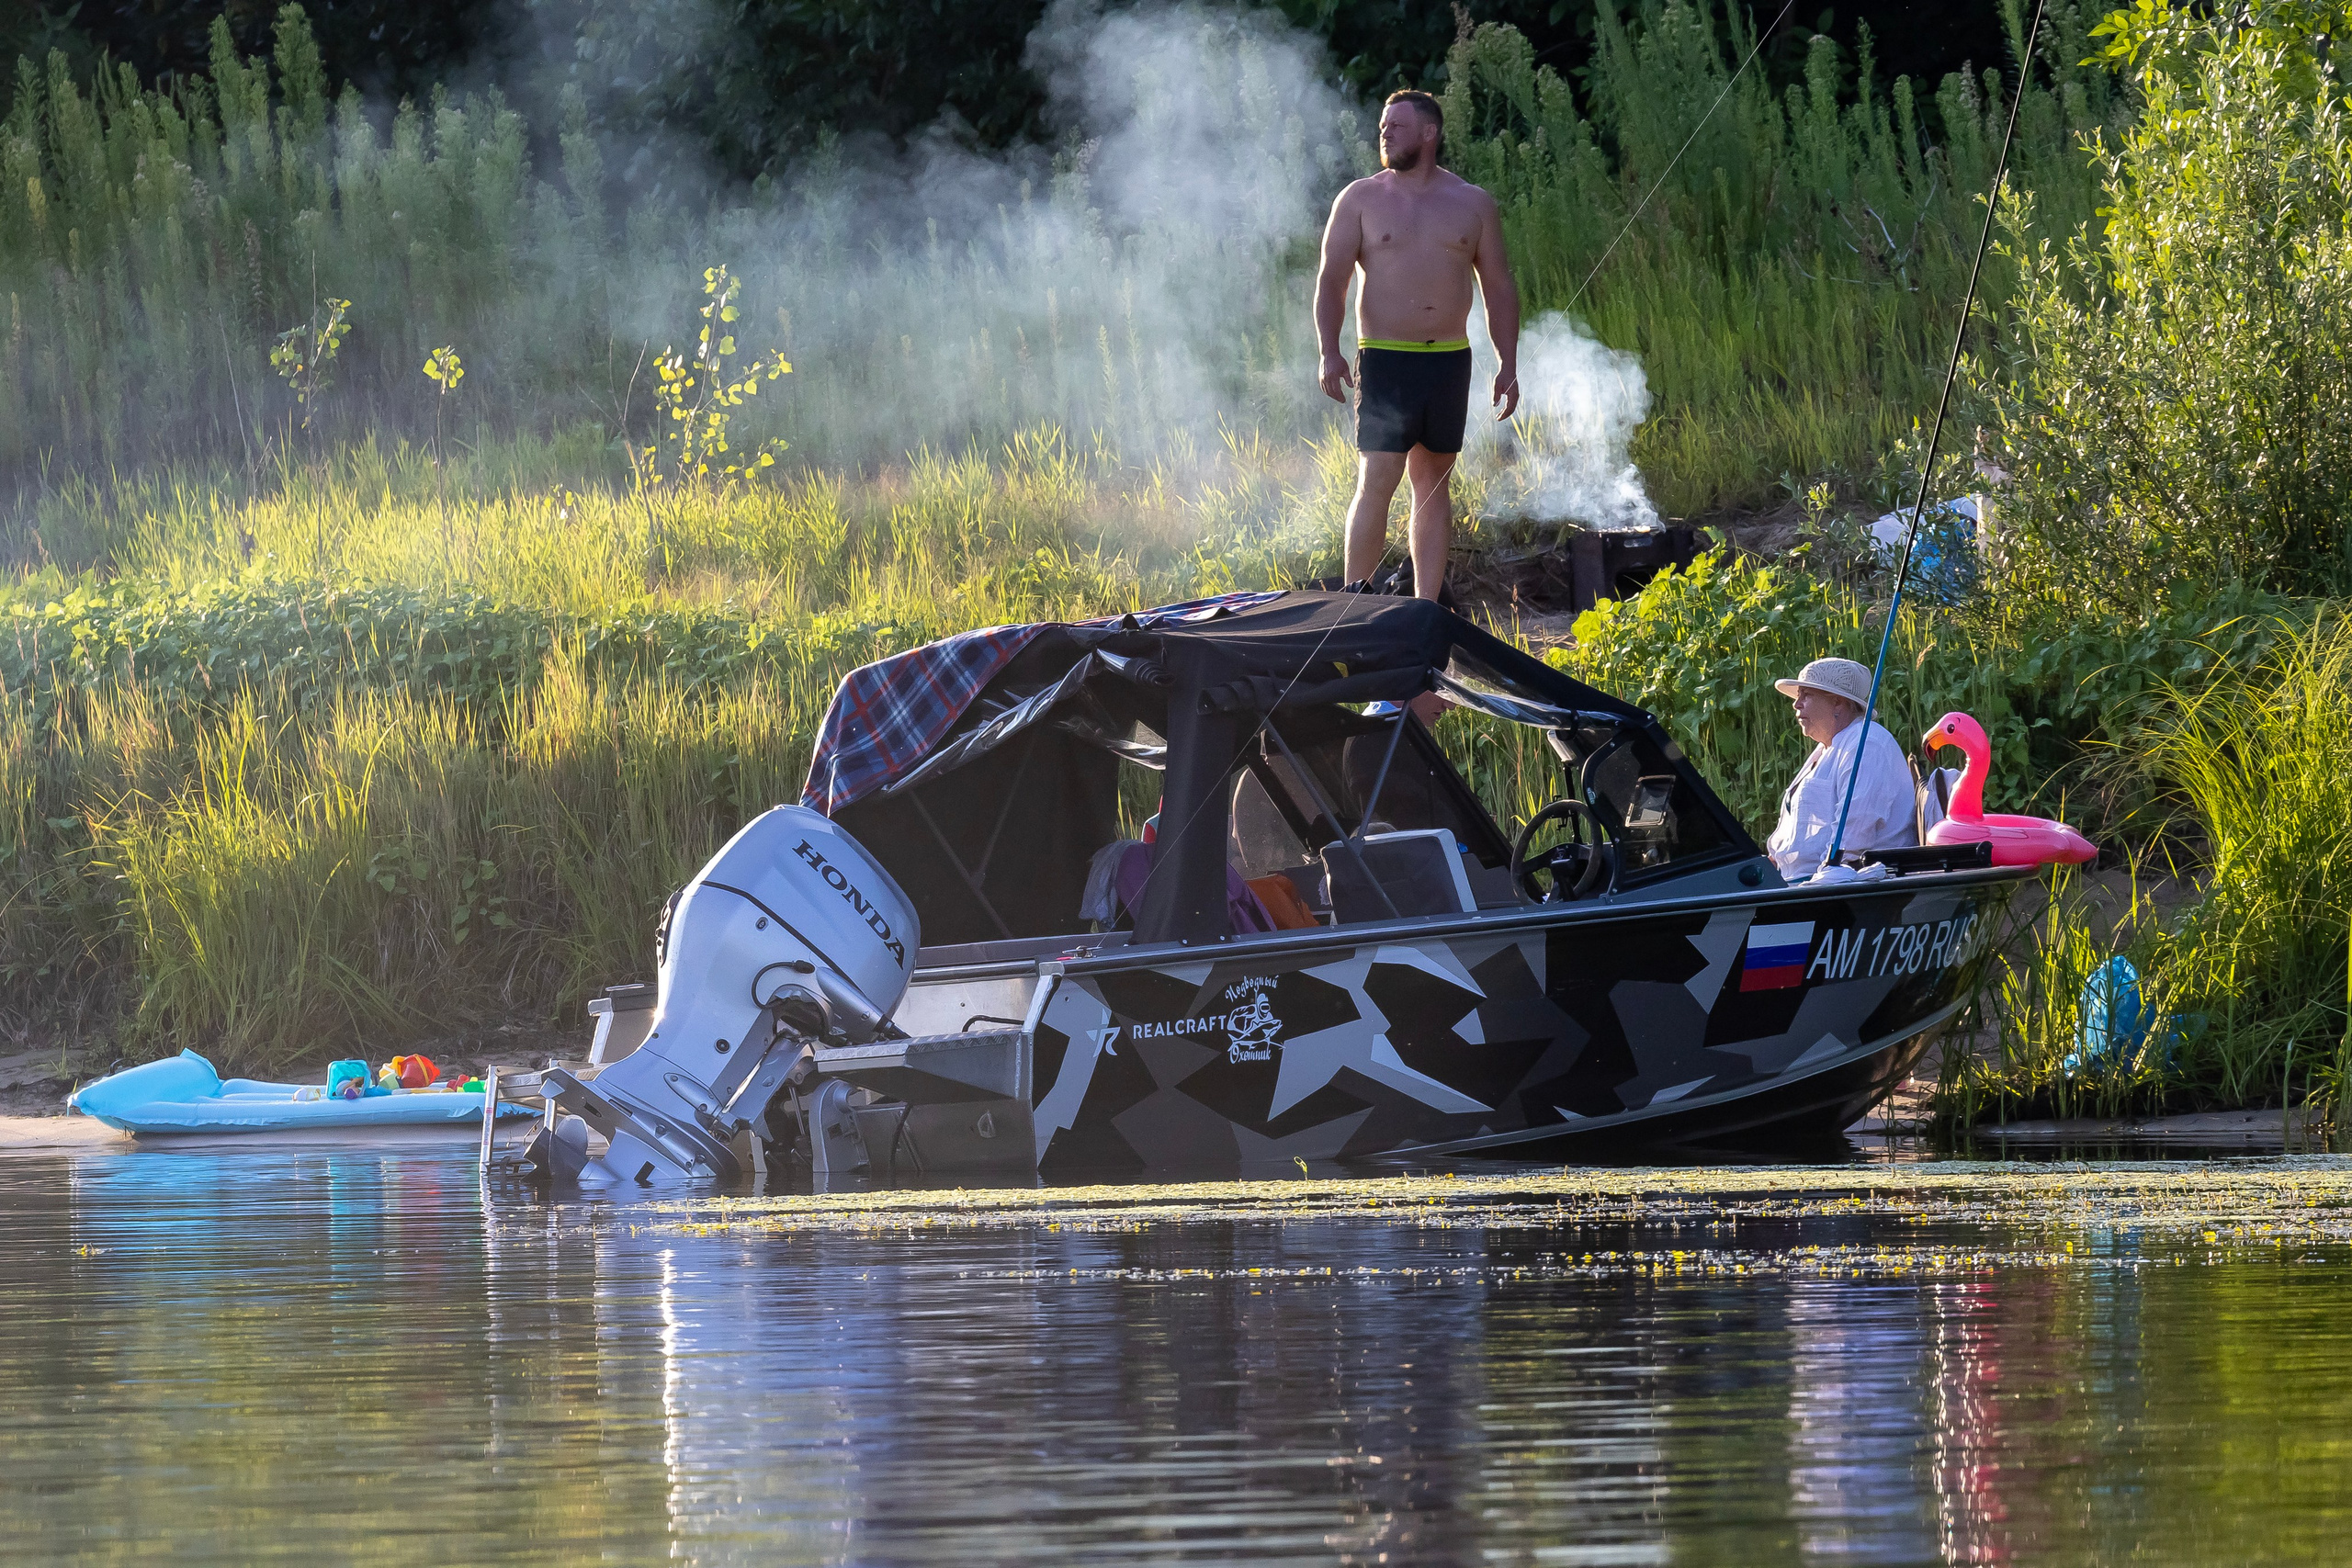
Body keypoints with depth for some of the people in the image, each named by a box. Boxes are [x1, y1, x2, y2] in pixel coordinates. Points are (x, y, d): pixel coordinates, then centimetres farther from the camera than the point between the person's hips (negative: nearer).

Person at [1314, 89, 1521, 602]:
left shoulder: (1472, 204, 9)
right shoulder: (1361, 200, 4)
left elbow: (1498, 287, 13)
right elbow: (1331, 281, 0)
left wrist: (1508, 365, 6)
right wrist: (1329, 353, -13)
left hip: (1450, 362, 3)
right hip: (1385, 361, -3)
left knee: (1433, 482, 7)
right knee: (1376, 482, -10)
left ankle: (1426, 607, 9)